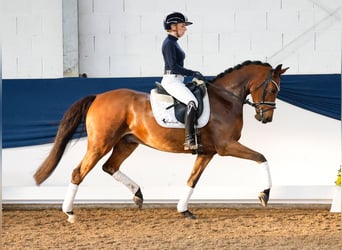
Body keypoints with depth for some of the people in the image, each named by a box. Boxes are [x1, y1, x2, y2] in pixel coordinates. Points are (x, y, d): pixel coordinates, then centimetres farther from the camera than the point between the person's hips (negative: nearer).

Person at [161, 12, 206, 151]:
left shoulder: (174, 43, 19)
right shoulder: (169, 43, -11)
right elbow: (173, 66, -20)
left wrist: (194, 74, 17)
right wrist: (193, 74, -19)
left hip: (177, 81, 11)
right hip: (171, 81, -11)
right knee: (192, 102, -30)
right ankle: (190, 140, -36)